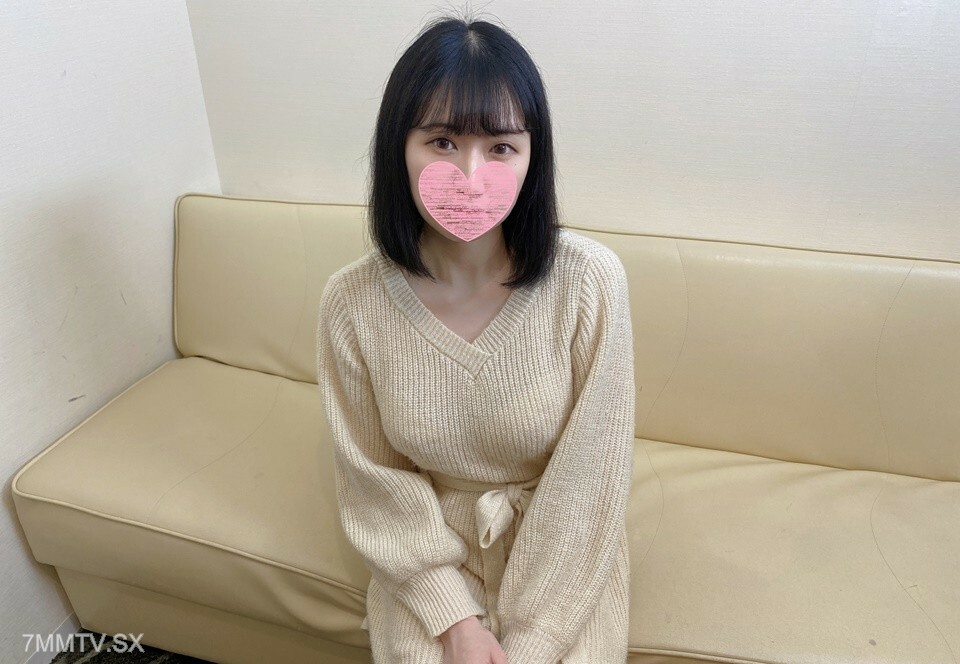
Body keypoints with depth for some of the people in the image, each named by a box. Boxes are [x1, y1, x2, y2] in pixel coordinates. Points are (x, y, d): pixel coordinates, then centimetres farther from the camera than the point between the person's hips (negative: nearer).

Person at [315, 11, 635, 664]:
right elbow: (375, 473, -6)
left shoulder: (590, 280, -22)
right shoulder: (352, 300, -17)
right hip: (428, 551, 1)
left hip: (562, 555, 0)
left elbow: (587, 479, -15)